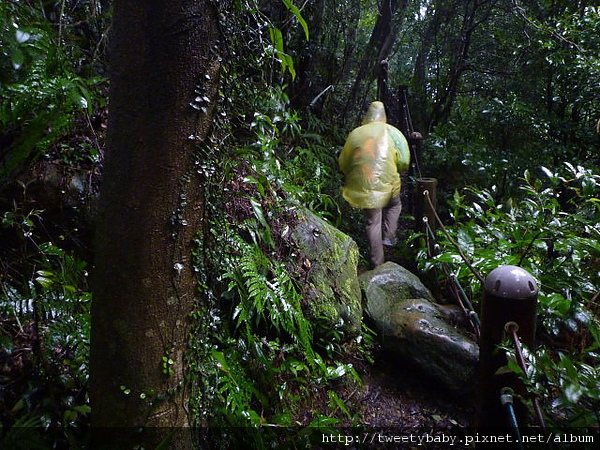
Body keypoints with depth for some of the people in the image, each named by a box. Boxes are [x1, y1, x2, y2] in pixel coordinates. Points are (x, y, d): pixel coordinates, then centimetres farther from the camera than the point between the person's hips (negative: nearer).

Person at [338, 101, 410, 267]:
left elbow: (343, 163, 10)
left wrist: (351, 175, 28)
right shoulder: (392, 132, 0)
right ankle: (389, 236, 21)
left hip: (364, 185, 1)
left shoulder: (355, 133, 4)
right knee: (394, 205, 31)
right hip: (387, 183, -1)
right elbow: (404, 162, -2)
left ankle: (378, 263, 15)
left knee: (373, 222, 10)